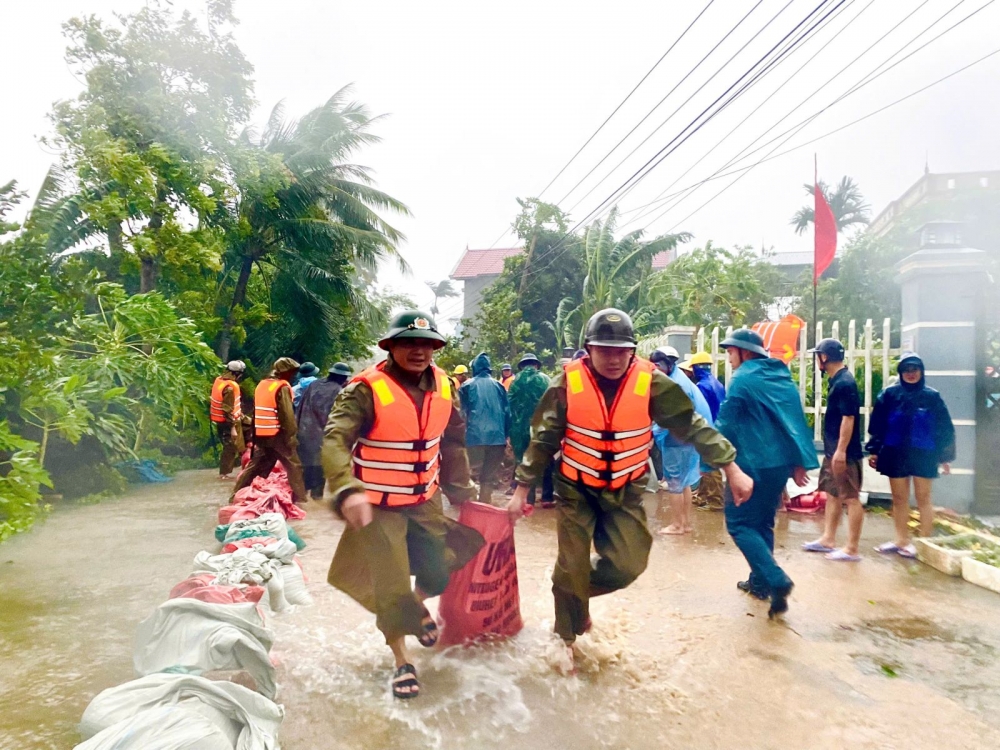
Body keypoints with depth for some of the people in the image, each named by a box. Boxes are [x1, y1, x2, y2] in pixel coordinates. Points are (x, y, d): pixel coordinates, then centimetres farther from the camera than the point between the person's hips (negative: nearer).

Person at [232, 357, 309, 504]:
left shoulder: (262, 384, 14)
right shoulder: (282, 387, -10)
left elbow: (256, 410, 17)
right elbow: (288, 415, -15)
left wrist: (255, 432, 20)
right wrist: (292, 435, -12)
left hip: (260, 434, 7)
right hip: (276, 434, -7)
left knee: (255, 465, 16)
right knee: (294, 466, 2)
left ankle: (236, 495, 18)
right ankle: (299, 499, 2)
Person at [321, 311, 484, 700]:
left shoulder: (442, 386, -3)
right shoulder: (367, 389, -21)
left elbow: (453, 441, 10)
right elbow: (335, 441, -32)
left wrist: (460, 489, 12)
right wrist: (348, 489, -48)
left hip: (426, 501, 5)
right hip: (379, 507, -5)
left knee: (438, 572, 12)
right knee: (391, 586, 3)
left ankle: (418, 605, 49)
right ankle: (402, 661, 27)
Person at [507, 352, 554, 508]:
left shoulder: (515, 381, 6)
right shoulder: (544, 379, 2)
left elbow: (509, 405, 2)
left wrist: (511, 432, 4)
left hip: (520, 429, 1)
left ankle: (527, 499, 11)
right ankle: (547, 498, 12)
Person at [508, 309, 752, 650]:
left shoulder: (652, 383, -14)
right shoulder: (567, 384, -15)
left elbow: (694, 427, -7)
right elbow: (543, 440, -6)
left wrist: (732, 470, -9)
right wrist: (521, 490, -4)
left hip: (625, 492, 2)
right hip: (576, 489, -1)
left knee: (628, 565, -2)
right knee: (572, 567, 3)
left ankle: (579, 592, 30)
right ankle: (565, 639, 27)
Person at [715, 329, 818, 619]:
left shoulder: (743, 379, -11)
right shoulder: (783, 377, 12)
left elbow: (726, 425, -13)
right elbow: (795, 420, 14)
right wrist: (799, 462, 17)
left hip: (752, 463, -8)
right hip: (780, 463, 8)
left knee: (739, 523, 0)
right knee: (763, 523, 18)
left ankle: (776, 580, -13)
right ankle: (759, 582, 25)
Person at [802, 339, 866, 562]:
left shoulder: (845, 383, -18)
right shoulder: (836, 380, 12)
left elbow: (848, 418, -22)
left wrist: (841, 450, -23)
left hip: (845, 453, -10)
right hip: (833, 450, 10)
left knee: (851, 499, -3)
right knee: (832, 494, 16)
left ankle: (852, 549, 3)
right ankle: (828, 540, 25)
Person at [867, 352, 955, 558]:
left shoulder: (932, 397, 0)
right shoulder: (889, 395, 0)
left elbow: (945, 428, 4)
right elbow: (877, 425, 3)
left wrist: (945, 457, 3)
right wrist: (874, 451, 1)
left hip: (923, 455, -1)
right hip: (895, 454, 1)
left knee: (923, 499, 6)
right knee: (899, 499, 9)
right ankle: (901, 540, 20)